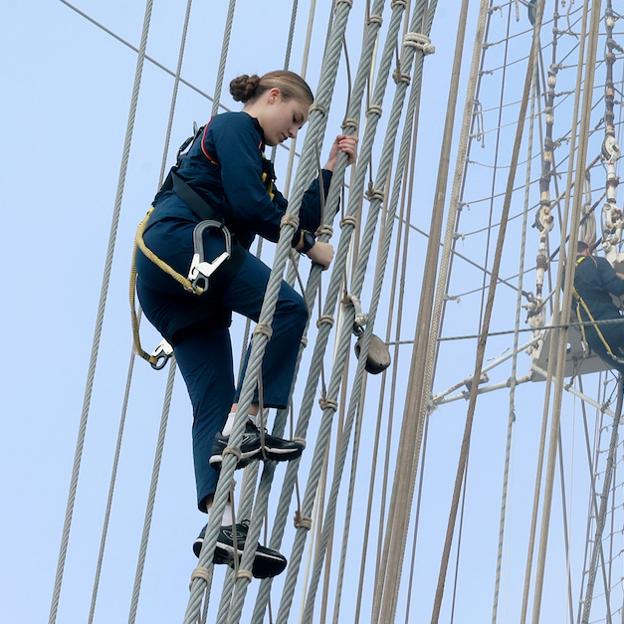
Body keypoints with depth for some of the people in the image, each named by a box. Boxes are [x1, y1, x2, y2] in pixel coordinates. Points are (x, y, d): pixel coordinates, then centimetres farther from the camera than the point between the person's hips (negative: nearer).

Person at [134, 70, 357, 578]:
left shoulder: (255, 157, 34)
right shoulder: (235, 127, 6)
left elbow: (298, 220, 29)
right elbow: (248, 206, -9)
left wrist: (330, 169, 26)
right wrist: (310, 246, -2)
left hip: (170, 286, 9)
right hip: (181, 241, -9)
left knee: (213, 404, -6)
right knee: (286, 307, -19)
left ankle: (222, 526, -21)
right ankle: (242, 427, -25)